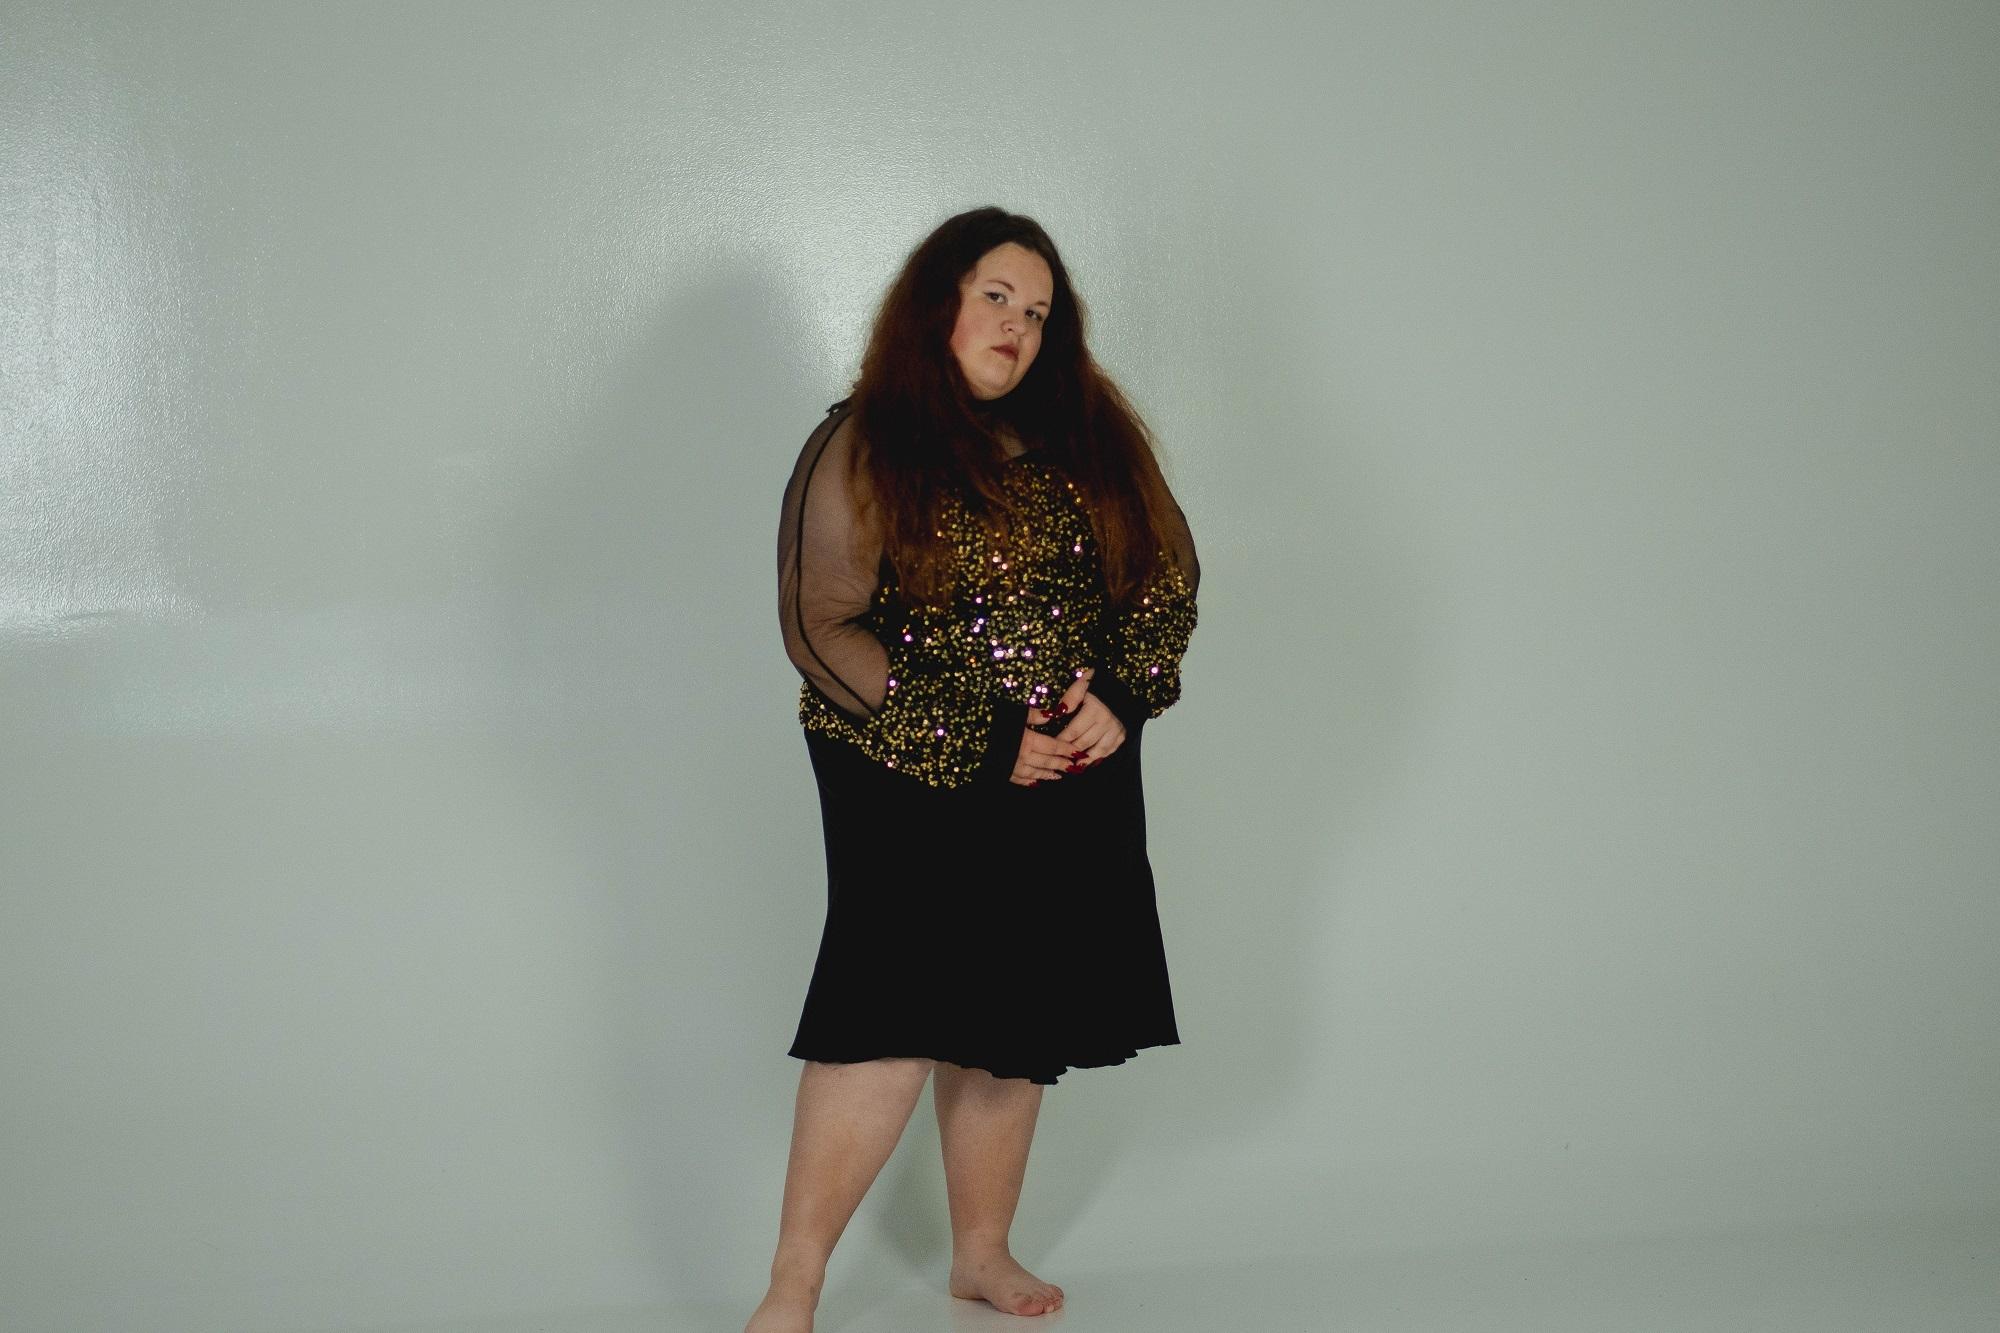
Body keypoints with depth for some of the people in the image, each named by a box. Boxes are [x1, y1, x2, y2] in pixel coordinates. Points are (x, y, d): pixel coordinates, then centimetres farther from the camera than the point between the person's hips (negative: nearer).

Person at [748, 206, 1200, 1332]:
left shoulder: (1089, 432, 10)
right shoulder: (865, 447, -4)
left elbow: (1169, 572, 10)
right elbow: (820, 624, -10)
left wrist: (1121, 695, -9)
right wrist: (978, 742, -15)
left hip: (1073, 789, 5)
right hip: (916, 786, -5)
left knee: (1013, 1027, 9)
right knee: (896, 1015, -13)